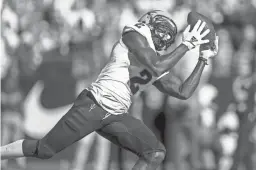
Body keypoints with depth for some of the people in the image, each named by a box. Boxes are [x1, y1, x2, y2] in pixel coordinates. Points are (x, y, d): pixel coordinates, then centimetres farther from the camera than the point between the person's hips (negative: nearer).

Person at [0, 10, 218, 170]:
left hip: (116, 116, 8)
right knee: (44, 150, -13)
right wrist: (186, 45, -11)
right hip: (94, 105, -8)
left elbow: (184, 92, 17)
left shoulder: (159, 62, 18)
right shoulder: (134, 34, -5)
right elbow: (156, 68, -18)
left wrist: (204, 59, 16)